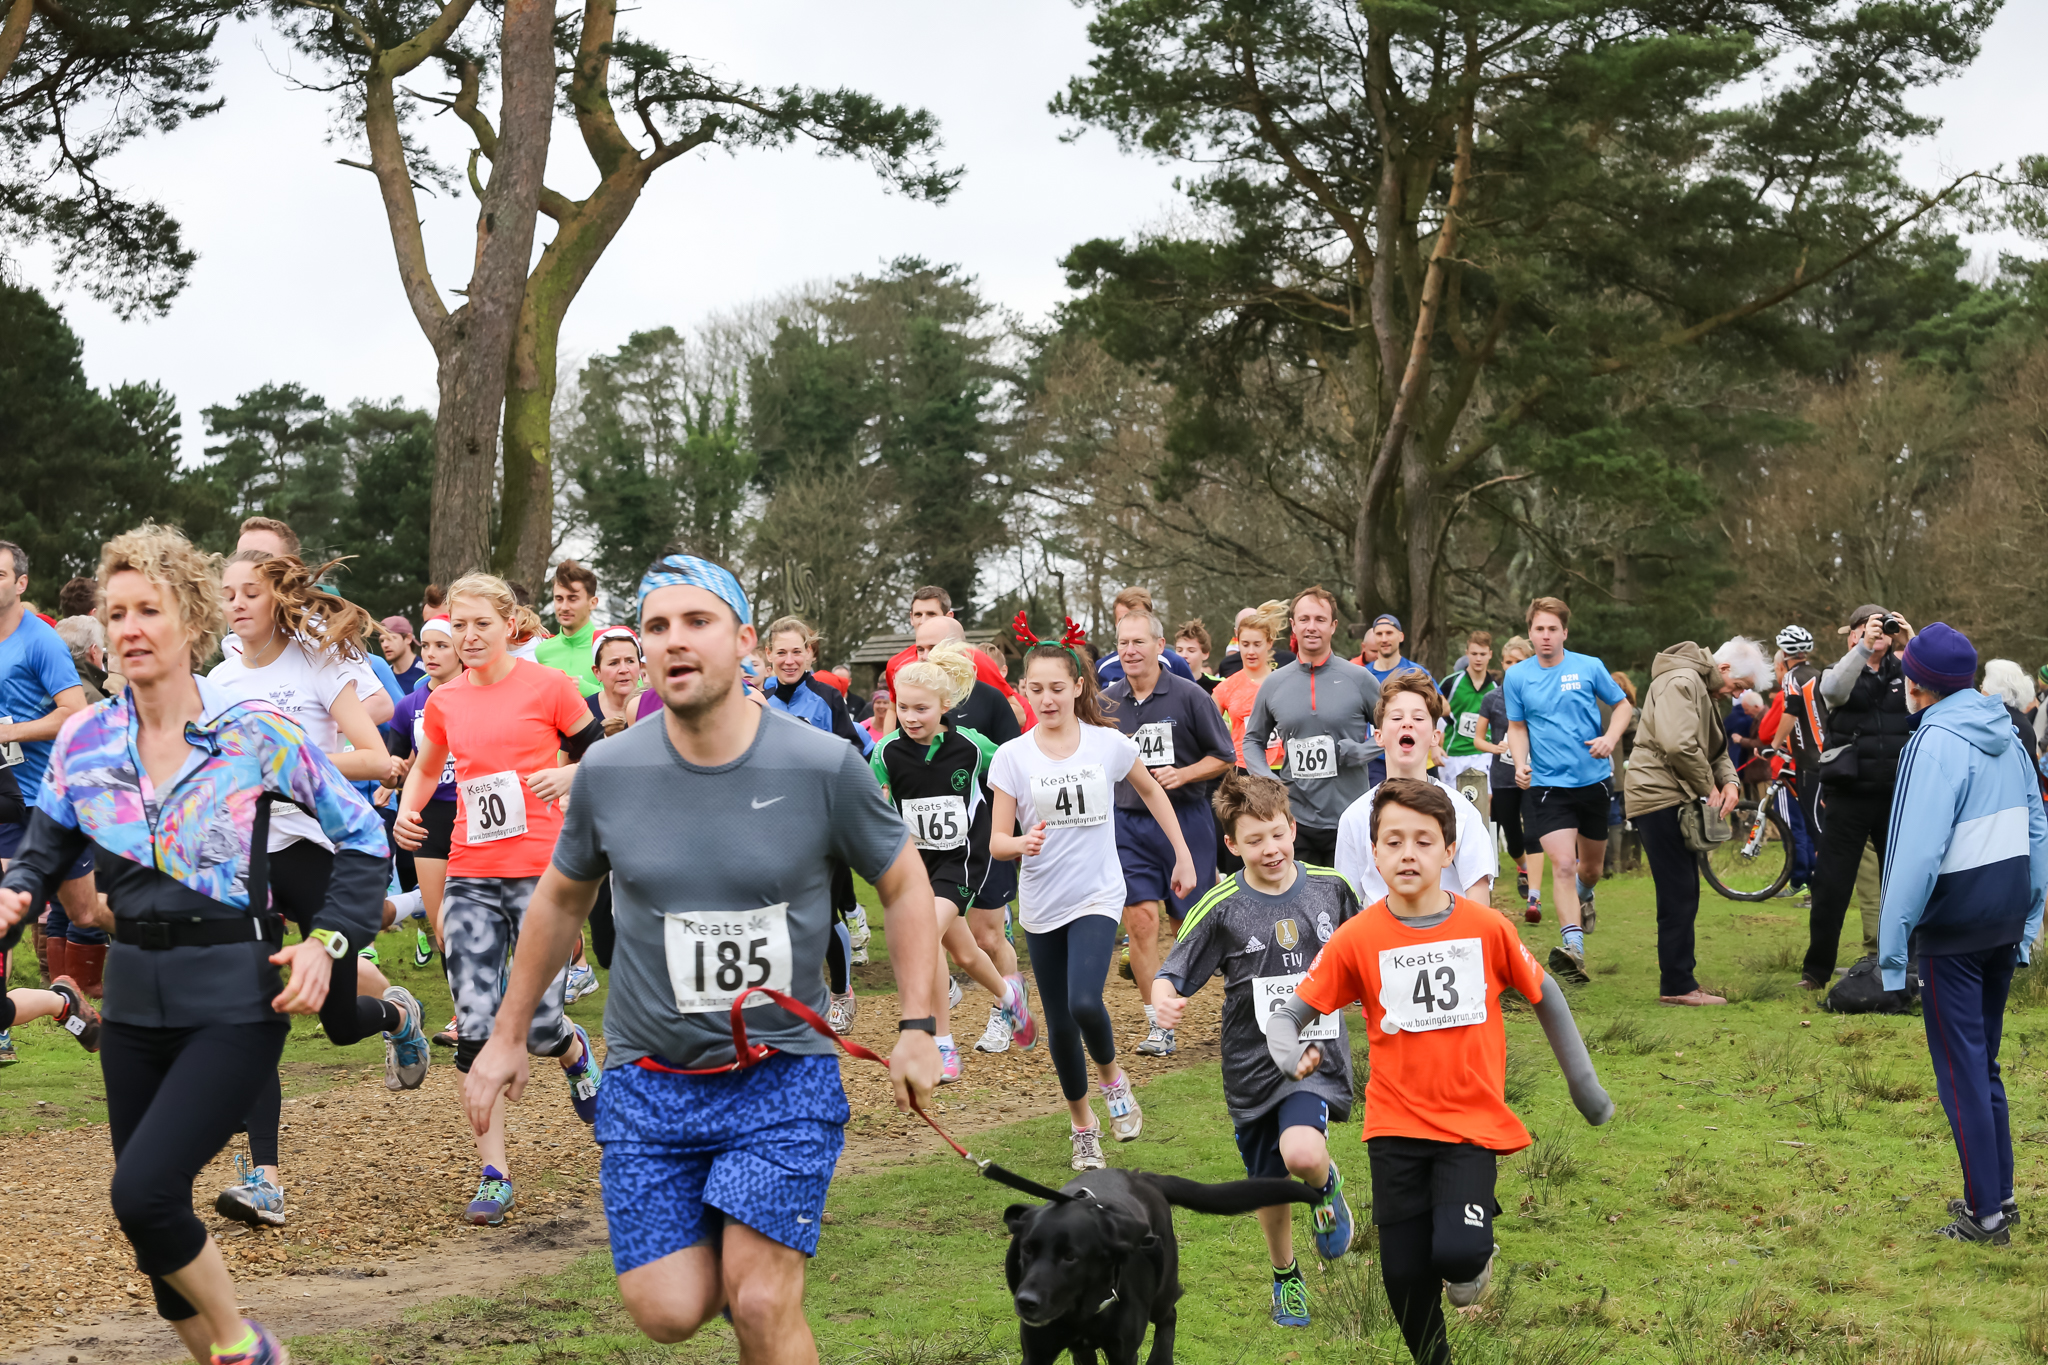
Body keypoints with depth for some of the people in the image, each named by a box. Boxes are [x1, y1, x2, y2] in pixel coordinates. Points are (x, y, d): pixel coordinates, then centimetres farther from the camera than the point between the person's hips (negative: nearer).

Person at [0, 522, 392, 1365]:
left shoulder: (257, 733, -7)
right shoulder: (83, 742, 3)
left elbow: (363, 838, 0)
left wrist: (328, 941, -12)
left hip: (234, 1000, -5)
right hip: (134, 996, 5)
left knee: (143, 1192, -18)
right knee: (151, 1213, 9)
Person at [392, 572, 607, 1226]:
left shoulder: (549, 686, -3)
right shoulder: (445, 702, 10)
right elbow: (425, 768, 26)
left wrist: (567, 775, -17)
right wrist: (407, 811, 7)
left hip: (541, 872, -4)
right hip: (470, 877, 4)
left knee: (537, 1025, -5)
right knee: (474, 1026, -4)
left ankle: (575, 1051, 34)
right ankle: (494, 1173, 5)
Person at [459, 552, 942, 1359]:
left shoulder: (822, 767, -10)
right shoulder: (608, 771, -4)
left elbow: (904, 884, 4)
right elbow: (561, 900, 13)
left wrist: (917, 1027, -3)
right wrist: (508, 1036, 17)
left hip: (783, 1076, -2)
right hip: (648, 1082, 2)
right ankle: (713, 1245, 30)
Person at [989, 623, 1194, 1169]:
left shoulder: (1108, 744, -4)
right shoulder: (1012, 757, -5)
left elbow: (1151, 792, 14)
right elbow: (996, 841, -5)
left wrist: (1183, 855, 14)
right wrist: (1022, 843, -28)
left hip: (1097, 898, -2)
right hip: (1041, 905, 2)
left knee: (1084, 1002, -23)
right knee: (1059, 1023, 7)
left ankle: (1113, 1078, 9)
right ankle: (1083, 1127, 28)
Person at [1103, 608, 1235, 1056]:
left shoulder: (1189, 696, -5)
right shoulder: (1106, 702, 5)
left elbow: (1224, 758, -1)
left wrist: (1183, 774, -14)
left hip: (1186, 817, -2)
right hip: (1128, 821, 2)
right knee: (1141, 919, -7)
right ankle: (1157, 1027, -1)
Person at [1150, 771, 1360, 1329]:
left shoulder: (1331, 888, -3)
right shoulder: (1221, 908, -10)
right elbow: (1171, 974, -11)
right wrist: (1163, 998, -32)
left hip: (1318, 1055, -1)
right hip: (1253, 1066, 1)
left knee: (1301, 1152, -28)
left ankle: (1327, 1184, 9)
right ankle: (1285, 1278, 41)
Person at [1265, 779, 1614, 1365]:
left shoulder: (1486, 927, -6)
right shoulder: (1357, 937, -8)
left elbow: (1544, 996, 8)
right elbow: (1287, 1014, -6)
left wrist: (1584, 1084, 12)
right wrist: (1290, 1053, -29)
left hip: (1473, 1124, -1)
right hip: (1396, 1126, 1)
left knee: (1457, 1252, -21)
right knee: (1406, 1276, 4)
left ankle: (1474, 1258, 16)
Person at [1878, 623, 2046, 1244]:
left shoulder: (1937, 744, -17)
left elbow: (1918, 852, -22)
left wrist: (1891, 944, -19)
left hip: (1953, 930, -8)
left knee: (1961, 1070, 0)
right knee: (1984, 1062, 18)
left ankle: (1984, 1214, 3)